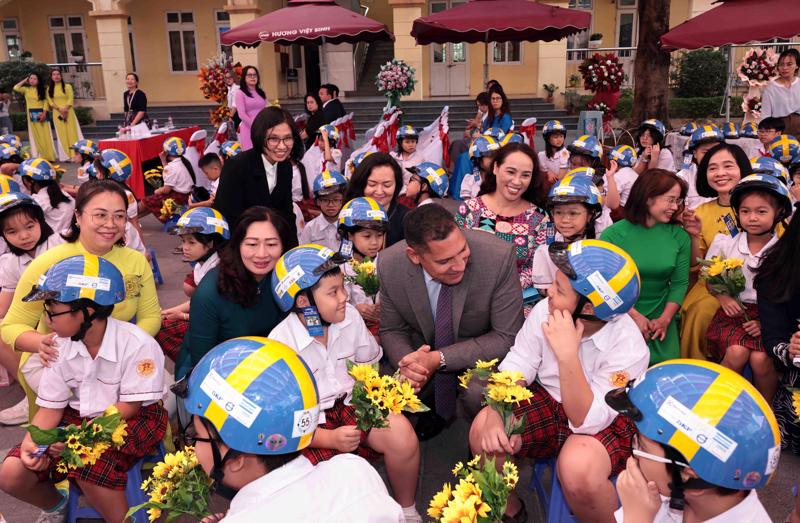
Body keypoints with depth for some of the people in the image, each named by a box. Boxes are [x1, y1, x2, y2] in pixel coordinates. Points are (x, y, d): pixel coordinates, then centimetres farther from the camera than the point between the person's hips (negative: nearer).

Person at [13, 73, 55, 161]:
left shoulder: (43, 89, 3)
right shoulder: (26, 89, 9)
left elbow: (46, 101, -1)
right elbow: (16, 88, -5)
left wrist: (44, 113, -13)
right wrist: (25, 80, 5)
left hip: (41, 113, -2)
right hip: (32, 115, 2)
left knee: (45, 135, -2)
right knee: (36, 136, 3)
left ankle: (48, 156, 0)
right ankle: (40, 156, 4)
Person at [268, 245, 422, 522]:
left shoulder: (349, 316, -5)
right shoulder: (281, 344, -18)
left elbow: (370, 363, 12)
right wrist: (329, 439, -25)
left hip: (351, 403, 4)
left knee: (401, 433, -24)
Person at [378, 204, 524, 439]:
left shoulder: (499, 257, -29)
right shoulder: (389, 265, -19)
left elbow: (507, 337, -20)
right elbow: (392, 331, -3)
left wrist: (439, 359, -30)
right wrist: (406, 362, -27)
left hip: (482, 354, -3)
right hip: (423, 351, 4)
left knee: (479, 396, -32)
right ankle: (437, 406, 18)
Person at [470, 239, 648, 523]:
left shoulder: (628, 347, -26)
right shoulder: (545, 310, -14)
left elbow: (587, 421, -30)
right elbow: (513, 369, -11)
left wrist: (568, 355, -41)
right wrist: (496, 416, -30)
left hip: (604, 422, -4)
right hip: (548, 401, 5)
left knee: (578, 468, -37)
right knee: (483, 429, -21)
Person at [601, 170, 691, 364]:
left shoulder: (680, 237, -1)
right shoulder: (613, 235, -10)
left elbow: (680, 283, 0)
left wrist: (665, 319, -12)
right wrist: (634, 315, -17)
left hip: (661, 320, 3)